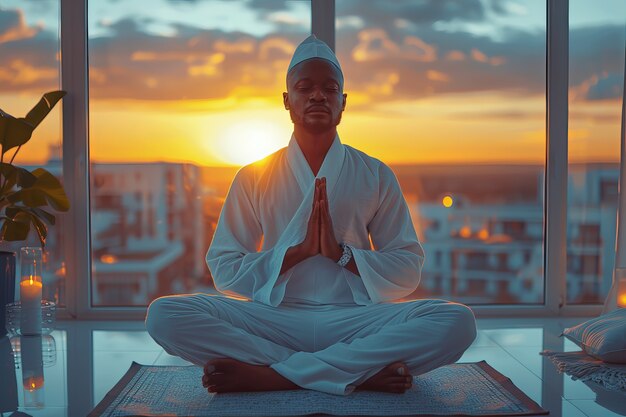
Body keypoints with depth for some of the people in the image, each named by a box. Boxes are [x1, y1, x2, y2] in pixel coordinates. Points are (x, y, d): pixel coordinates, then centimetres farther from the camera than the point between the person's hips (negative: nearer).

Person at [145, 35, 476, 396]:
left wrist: (341, 252, -11)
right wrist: (298, 250, -11)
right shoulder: (253, 178, 8)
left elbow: (408, 274, 5)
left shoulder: (377, 176, 8)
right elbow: (225, 273, 2)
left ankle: (271, 373, -26)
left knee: (458, 322, -27)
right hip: (275, 318, 0)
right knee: (165, 315, -25)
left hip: (355, 319, 0)